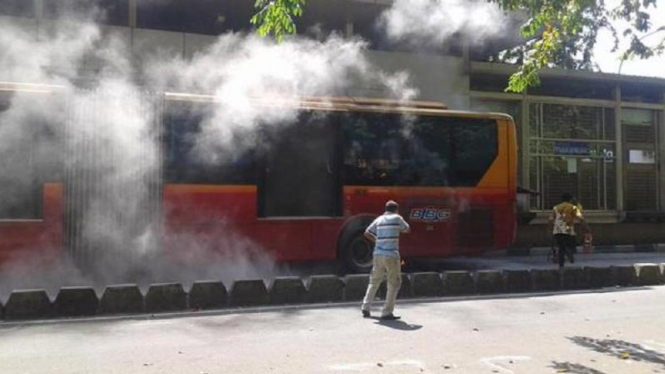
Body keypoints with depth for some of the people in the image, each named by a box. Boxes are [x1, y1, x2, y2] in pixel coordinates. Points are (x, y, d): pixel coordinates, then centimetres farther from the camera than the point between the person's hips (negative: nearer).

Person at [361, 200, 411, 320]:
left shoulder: (379, 219, 11)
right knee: (394, 284, 4)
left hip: (378, 254, 5)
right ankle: (387, 313, 1)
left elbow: (367, 233, 13)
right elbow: (408, 229, 12)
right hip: (391, 255, -5)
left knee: (374, 281, 18)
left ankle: (365, 308, 19)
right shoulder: (397, 218, 0)